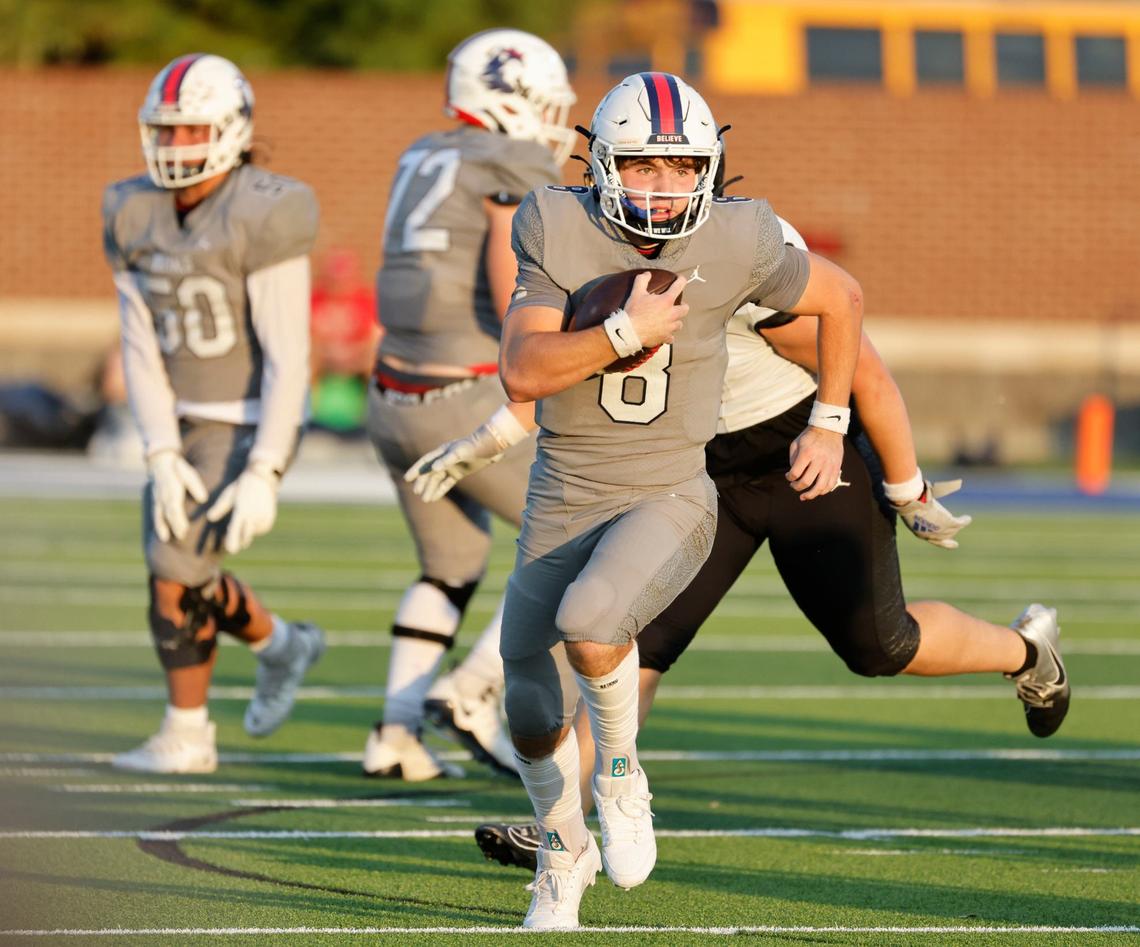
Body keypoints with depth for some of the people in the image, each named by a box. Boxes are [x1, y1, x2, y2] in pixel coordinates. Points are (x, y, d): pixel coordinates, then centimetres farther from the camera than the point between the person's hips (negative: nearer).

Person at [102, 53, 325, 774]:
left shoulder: (259, 221, -23)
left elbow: (290, 359, -22)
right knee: (182, 578, 13)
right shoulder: (137, 220, -2)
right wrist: (162, 459, -13)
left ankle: (187, 736, 7)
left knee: (175, 573, -10)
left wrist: (264, 476, -26)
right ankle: (283, 646, 39)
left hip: (252, 430, -7)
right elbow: (142, 350, -2)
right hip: (188, 423, 7)